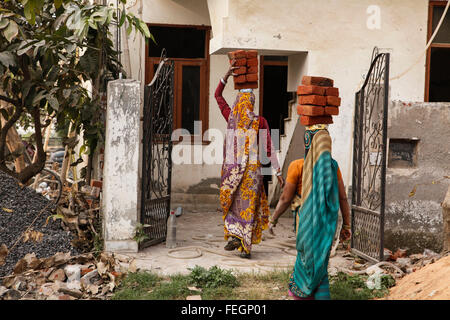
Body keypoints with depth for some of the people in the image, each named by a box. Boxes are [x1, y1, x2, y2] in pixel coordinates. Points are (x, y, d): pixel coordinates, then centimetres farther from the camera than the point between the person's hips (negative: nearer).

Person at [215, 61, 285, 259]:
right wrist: (278, 172, -2)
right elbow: (268, 149, -8)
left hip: (232, 168, 2)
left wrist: (227, 75, 9)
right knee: (249, 206, 4)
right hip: (252, 170, -1)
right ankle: (246, 247, 4)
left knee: (231, 204, 18)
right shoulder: (260, 122, -7)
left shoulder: (231, 117, -1)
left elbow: (217, 95, 14)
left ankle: (233, 235, -1)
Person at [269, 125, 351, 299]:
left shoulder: (297, 166, -15)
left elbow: (285, 198, -10)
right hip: (327, 221, 4)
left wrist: (273, 220, 3)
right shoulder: (332, 166, -3)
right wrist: (346, 225, 8)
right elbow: (343, 198, -1)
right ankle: (298, 290, 34)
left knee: (314, 263, 9)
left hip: (307, 221, -4)